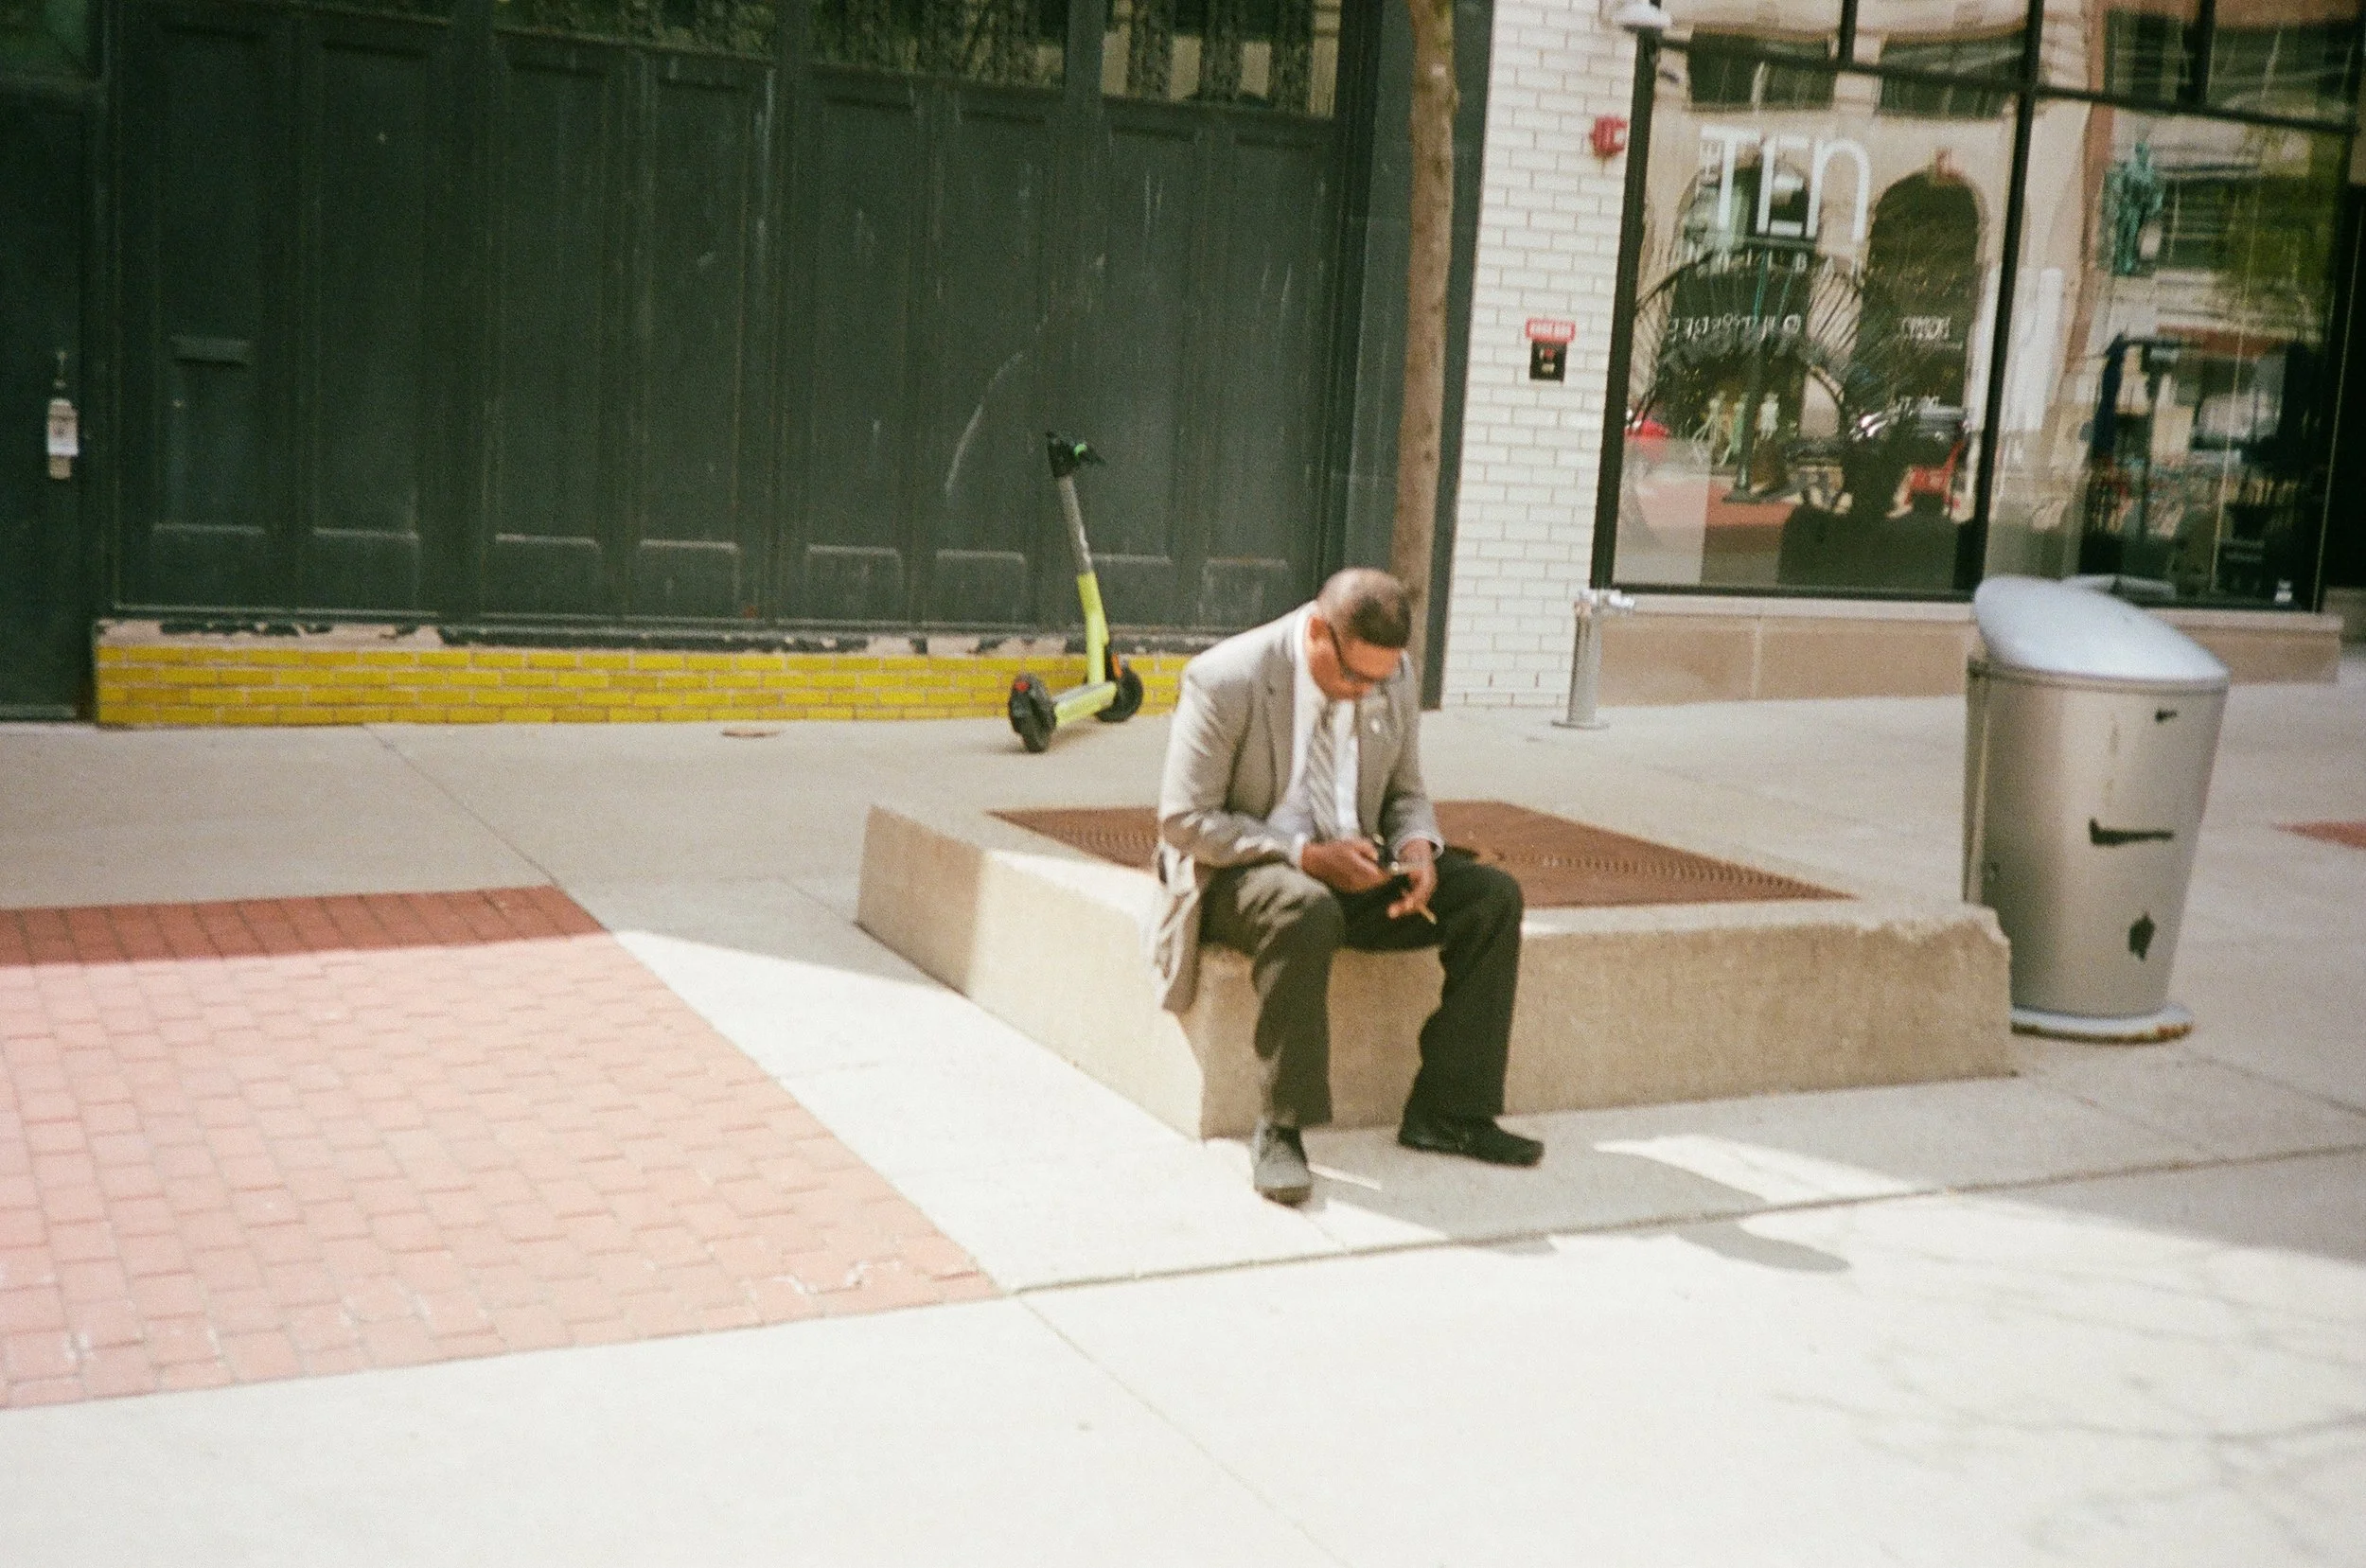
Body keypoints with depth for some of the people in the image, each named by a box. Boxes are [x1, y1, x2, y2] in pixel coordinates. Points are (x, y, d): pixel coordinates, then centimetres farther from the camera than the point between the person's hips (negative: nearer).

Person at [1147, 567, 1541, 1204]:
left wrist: (1417, 844, -12)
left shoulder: (1394, 676, -1)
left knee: (1492, 896, -12)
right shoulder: (1224, 680, -19)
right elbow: (1183, 820, -18)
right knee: (1305, 912, -40)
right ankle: (1279, 1130, -28)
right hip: (1237, 874, -6)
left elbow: (1405, 792, 13)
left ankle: (1446, 1110, -7)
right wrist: (1305, 855, -25)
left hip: (1350, 866, 6)